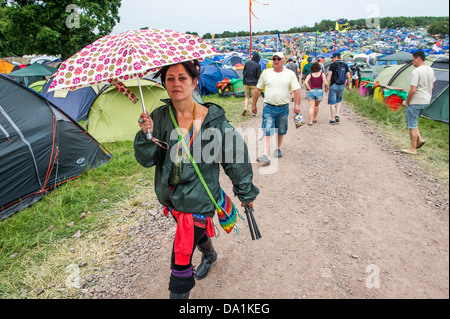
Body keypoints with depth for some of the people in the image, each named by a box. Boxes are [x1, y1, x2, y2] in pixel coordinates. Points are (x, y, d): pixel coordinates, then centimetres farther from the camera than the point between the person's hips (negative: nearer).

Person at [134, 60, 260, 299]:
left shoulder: (213, 119, -15)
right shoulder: (159, 117, -6)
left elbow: (235, 157, -5)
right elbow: (146, 160, -8)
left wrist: (246, 193, 4)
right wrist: (146, 134, -28)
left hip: (197, 197, -5)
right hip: (170, 195, 5)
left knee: (181, 257, -3)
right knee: (197, 232, 30)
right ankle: (209, 254, 64)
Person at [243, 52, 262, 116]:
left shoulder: (247, 64, 0)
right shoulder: (258, 65, -11)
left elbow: (243, 73, 6)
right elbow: (258, 76, -9)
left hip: (246, 83, 3)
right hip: (254, 84, -3)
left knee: (247, 97, 15)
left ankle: (245, 108, -5)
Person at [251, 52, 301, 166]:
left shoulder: (290, 74, 4)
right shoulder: (266, 73, 5)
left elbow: (296, 90, 0)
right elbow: (258, 90, 11)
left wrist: (297, 105, -12)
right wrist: (253, 104, 11)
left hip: (283, 107, 1)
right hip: (268, 107, -1)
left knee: (281, 131, 13)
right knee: (267, 132, -11)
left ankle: (278, 149, 35)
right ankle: (266, 156, -16)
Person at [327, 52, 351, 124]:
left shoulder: (332, 65, -7)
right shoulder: (345, 65, 6)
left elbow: (329, 76, -15)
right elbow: (348, 76, 4)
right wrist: (348, 85, 14)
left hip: (334, 85, -4)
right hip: (342, 86, 4)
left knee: (332, 102, 2)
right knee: (339, 101, 24)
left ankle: (333, 119, 4)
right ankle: (337, 115, 8)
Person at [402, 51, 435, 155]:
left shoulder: (416, 72, -20)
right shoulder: (431, 70, 8)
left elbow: (412, 90, -23)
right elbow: (431, 87, 16)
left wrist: (407, 102, -11)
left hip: (415, 102, -9)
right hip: (426, 101, 9)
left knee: (412, 125, 0)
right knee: (413, 120, 26)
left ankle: (413, 149, 6)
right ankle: (419, 139, 15)